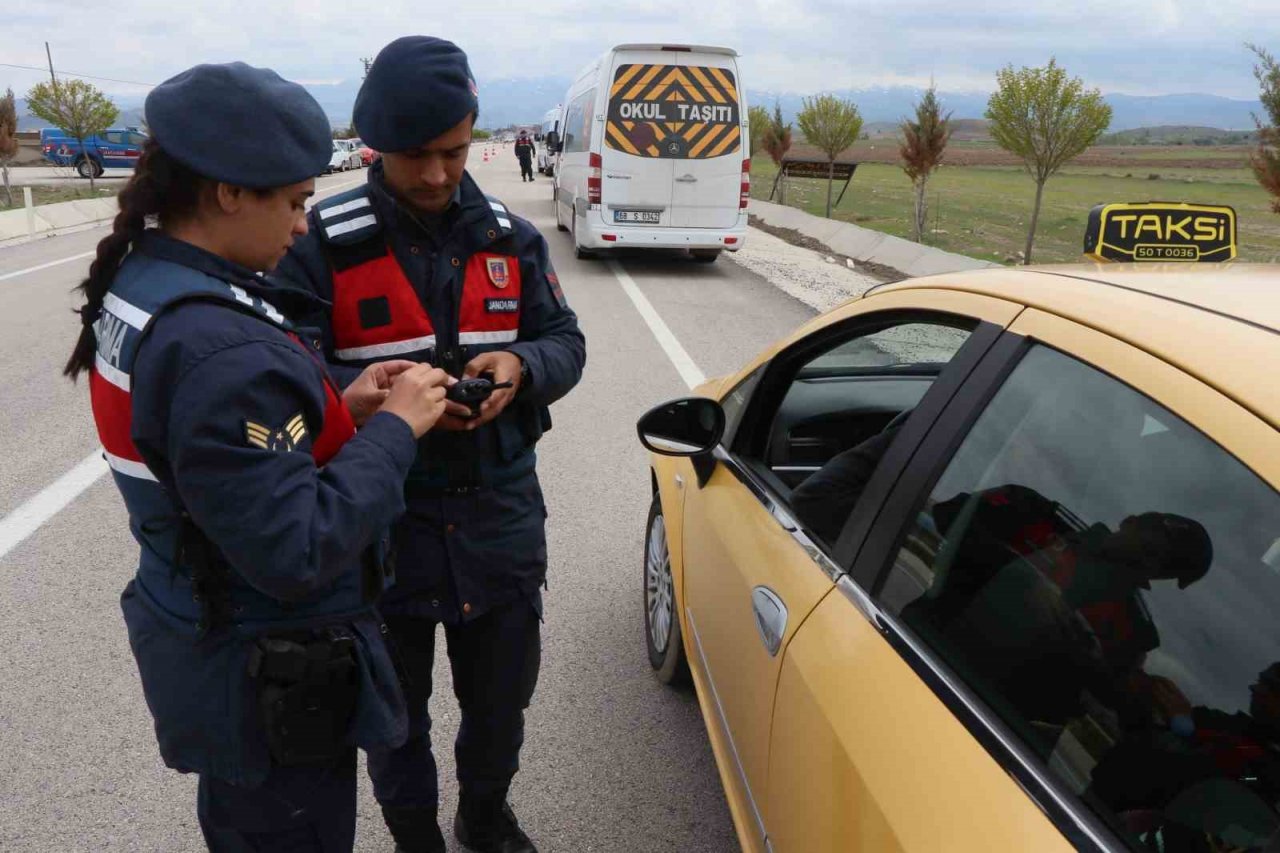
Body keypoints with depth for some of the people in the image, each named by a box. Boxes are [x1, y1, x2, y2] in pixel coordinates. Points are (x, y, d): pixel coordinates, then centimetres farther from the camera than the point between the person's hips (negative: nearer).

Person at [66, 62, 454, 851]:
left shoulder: (138, 285, -1)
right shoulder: (223, 353, -32)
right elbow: (298, 553, -30)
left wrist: (342, 410, -4)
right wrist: (394, 428, -21)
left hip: (193, 632, 9)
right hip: (267, 678, -9)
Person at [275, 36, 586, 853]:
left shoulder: (512, 238, 2)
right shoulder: (322, 243, -12)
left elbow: (567, 343, 4)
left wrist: (521, 366, -19)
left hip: (502, 517, 4)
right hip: (380, 523, -3)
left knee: (502, 696, 22)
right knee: (394, 712, 19)